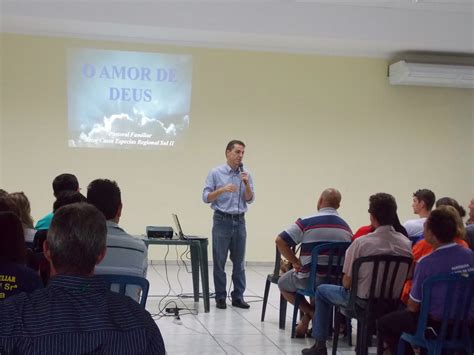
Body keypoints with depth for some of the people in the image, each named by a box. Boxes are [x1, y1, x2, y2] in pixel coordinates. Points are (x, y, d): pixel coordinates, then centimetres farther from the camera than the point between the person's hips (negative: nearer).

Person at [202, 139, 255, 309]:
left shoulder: (246, 174, 6)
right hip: (222, 221, -3)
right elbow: (206, 198, -7)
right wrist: (222, 189, -21)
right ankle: (220, 297, 8)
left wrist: (246, 184, -15)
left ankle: (238, 297, 12)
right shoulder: (215, 173, -3)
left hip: (239, 221, 3)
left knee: (239, 262, 6)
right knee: (219, 261, 1)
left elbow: (250, 199, 2)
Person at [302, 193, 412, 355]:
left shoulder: (361, 243, -24)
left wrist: (347, 282, 7)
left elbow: (347, 283, -16)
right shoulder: (407, 244, -13)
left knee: (322, 290, 22)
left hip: (364, 300, -4)